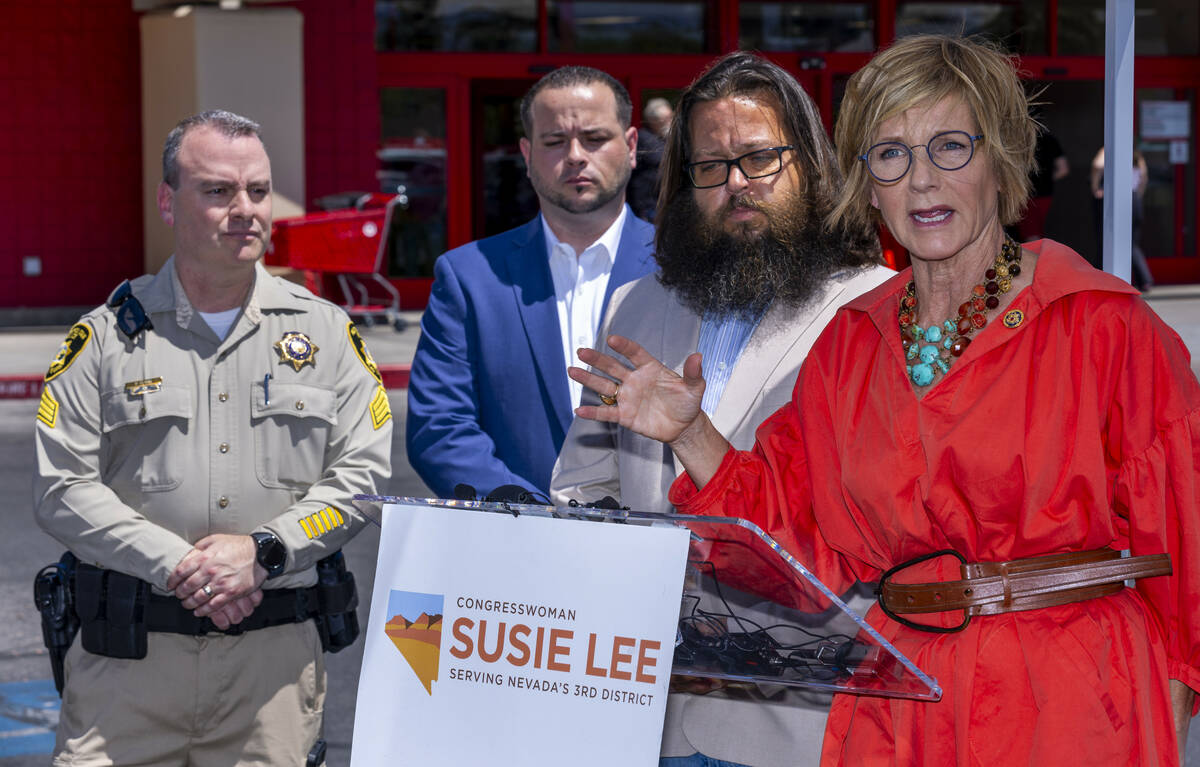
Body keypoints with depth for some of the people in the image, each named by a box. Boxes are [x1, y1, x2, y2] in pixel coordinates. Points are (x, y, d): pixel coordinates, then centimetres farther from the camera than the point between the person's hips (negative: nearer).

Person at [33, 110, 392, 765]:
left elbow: (362, 472, 3)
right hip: (129, 650, -1)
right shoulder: (107, 335, 4)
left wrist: (263, 551, -11)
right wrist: (177, 566, -12)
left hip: (276, 648, 1)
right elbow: (62, 489, -2)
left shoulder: (325, 330, 8)